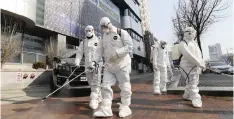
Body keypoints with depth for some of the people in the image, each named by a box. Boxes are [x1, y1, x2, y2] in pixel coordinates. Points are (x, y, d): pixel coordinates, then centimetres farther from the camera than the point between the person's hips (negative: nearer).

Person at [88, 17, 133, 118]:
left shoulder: (122, 33, -5)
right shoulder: (104, 37, 15)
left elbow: (129, 46, -12)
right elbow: (100, 50, 10)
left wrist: (117, 53, -22)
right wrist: (94, 61, -4)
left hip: (122, 64, -5)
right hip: (109, 65, 6)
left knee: (124, 86, 4)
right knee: (105, 86, 0)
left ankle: (125, 107, 19)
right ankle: (105, 109, 7)